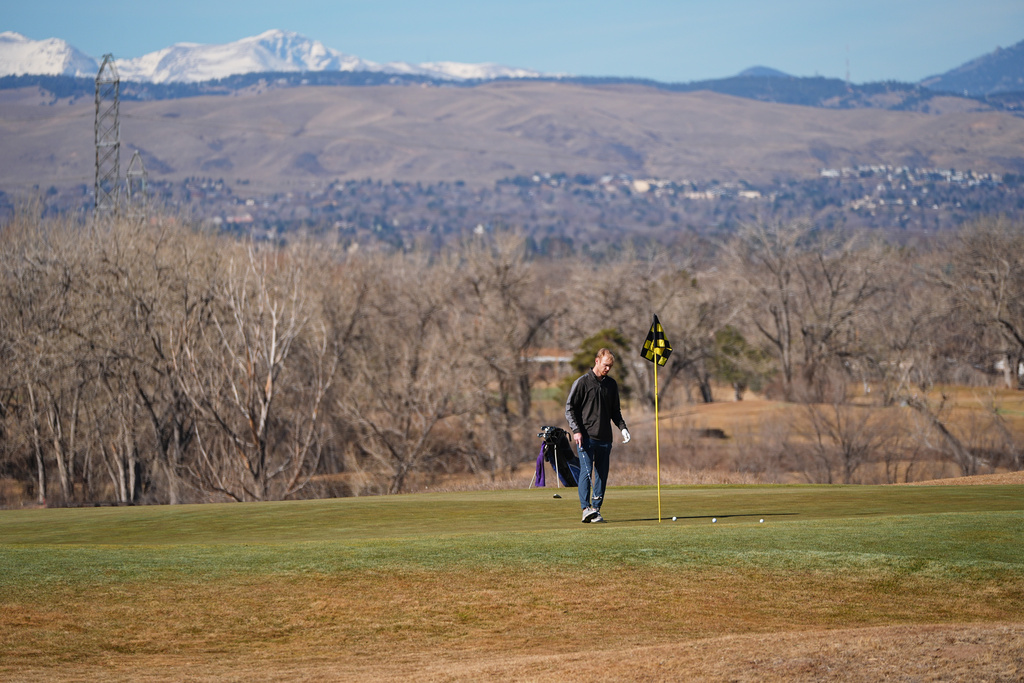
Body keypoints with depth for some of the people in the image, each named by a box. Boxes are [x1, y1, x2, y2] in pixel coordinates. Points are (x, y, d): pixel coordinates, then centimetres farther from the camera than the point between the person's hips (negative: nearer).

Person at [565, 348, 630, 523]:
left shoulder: (611, 384, 14)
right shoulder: (582, 382, -2)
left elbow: (615, 410, 23)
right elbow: (569, 408, -3)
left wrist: (622, 427, 6)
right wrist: (576, 430, -13)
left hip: (605, 438, 5)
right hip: (586, 436, -5)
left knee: (602, 474, 4)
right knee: (586, 471, -15)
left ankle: (596, 509, 8)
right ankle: (586, 508, -20)